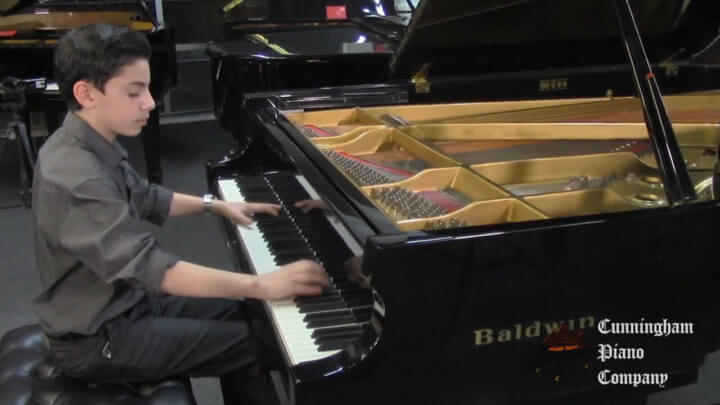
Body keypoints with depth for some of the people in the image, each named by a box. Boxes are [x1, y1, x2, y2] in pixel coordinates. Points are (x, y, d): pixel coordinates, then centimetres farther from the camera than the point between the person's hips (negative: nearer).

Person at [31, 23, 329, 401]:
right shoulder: (75, 176, -31)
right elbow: (148, 266, -39)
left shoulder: (92, 147, 0)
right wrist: (262, 284, -42)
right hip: (97, 339, -9)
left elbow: (145, 199, 19)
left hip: (121, 298, 9)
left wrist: (215, 205, 14)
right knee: (256, 343, -9)